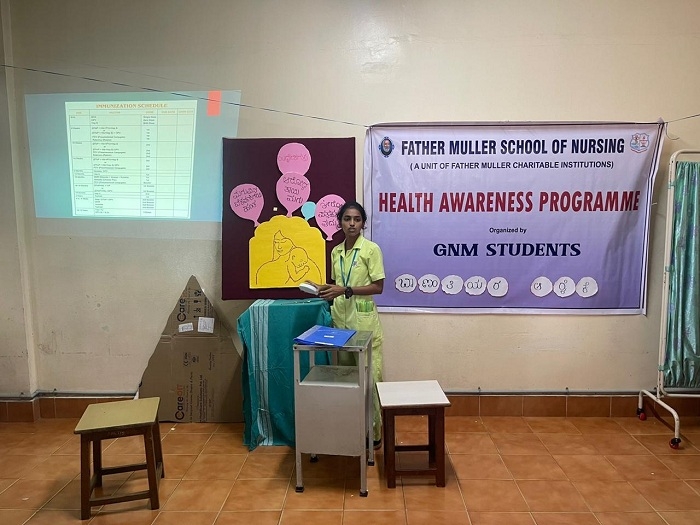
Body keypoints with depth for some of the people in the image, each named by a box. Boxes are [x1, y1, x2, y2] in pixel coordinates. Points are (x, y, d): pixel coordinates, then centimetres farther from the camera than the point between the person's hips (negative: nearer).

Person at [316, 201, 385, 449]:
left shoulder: (371, 249, -7)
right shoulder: (336, 251, 10)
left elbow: (378, 287, -10)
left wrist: (346, 290, -18)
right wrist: (327, 290, 0)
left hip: (363, 320, -5)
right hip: (340, 318, 6)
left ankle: (373, 432, 11)